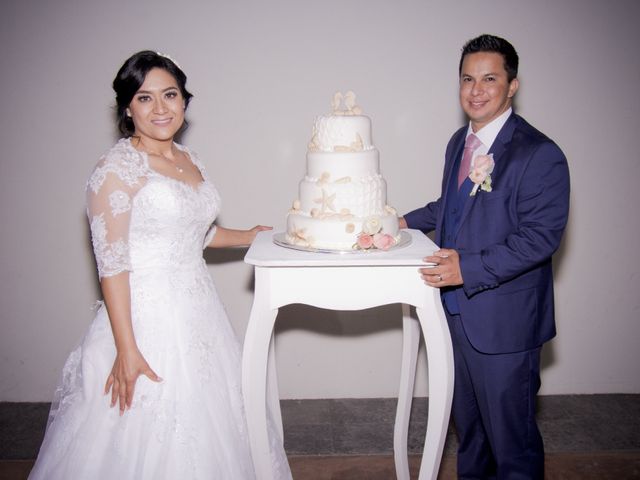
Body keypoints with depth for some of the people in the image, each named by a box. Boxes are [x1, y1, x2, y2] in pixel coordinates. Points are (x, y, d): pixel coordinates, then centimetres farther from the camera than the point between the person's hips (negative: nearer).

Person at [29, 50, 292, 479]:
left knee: (207, 433, 17)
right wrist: (126, 349, -20)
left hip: (200, 312, 7)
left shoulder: (191, 161, 9)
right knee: (147, 442, 5)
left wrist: (248, 237, 20)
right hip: (147, 318, -7)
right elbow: (111, 263, -17)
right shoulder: (117, 168, -12)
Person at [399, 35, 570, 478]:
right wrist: (409, 221, 11)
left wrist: (470, 269, -26)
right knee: (467, 417, 25)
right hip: (457, 308, 8)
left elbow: (541, 236, -21)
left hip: (504, 321, -7)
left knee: (510, 430, 8)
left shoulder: (540, 154, -17)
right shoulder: (459, 142, 9)